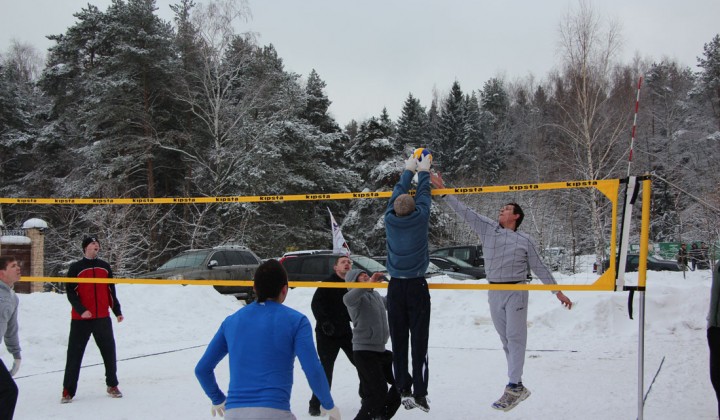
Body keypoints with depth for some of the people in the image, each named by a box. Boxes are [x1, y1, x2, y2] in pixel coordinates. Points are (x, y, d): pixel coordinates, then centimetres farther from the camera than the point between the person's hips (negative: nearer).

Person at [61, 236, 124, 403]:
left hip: (103, 318, 3)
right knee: (74, 355, 0)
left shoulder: (105, 267, 13)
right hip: (81, 319, -3)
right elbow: (70, 292, -5)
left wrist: (117, 311, 12)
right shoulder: (76, 268, 1)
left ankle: (112, 385, 18)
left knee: (109, 352, 5)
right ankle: (68, 391, 8)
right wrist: (81, 310, -18)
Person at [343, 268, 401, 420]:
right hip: (364, 352, -9)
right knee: (378, 393, -12)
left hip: (381, 350, 9)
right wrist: (368, 284, -49)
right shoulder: (359, 296, -12)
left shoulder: (376, 295, 15)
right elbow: (348, 299, -38)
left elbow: (391, 303, 37)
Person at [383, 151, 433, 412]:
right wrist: (424, 171, 26)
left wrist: (408, 171, 28)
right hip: (417, 286, -2)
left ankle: (404, 390, 7)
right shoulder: (420, 219, -8)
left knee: (398, 342, 6)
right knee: (419, 342, -1)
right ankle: (419, 393, -3)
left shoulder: (390, 220, -2)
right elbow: (424, 195, 10)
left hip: (395, 287, 2)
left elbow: (397, 193, 15)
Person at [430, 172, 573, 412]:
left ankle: (513, 387, -10)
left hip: (516, 292, -4)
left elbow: (539, 268, 8)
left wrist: (558, 291, 6)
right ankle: (518, 387, 13)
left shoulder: (524, 241, 3)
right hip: (494, 292, 4)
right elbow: (463, 211, 7)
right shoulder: (487, 229, 9)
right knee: (505, 339, 6)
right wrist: (443, 190, 3)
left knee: (515, 338, -7)